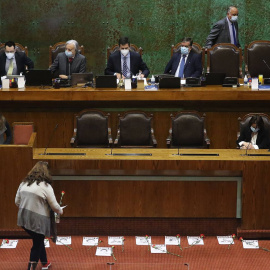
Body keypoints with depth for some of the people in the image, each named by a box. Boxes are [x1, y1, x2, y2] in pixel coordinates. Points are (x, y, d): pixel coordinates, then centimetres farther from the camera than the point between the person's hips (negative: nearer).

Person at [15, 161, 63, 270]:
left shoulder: (24, 183, 7)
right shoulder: (45, 186, -12)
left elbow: (17, 202, 14)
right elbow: (54, 206, -7)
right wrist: (60, 211, 14)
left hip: (24, 219, 7)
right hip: (37, 220, -7)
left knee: (39, 241, 25)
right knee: (37, 246, 7)